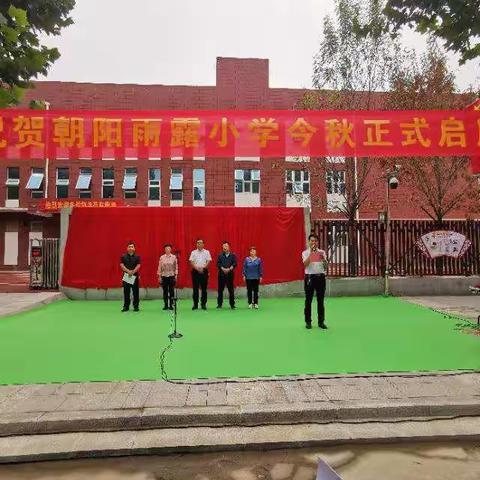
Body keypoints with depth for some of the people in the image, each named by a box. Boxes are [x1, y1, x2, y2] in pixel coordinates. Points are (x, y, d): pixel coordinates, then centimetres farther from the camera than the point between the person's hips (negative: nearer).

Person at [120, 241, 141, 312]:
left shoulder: (137, 257, 4)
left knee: (135, 292, 2)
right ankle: (126, 306, 13)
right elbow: (122, 265, -4)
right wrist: (128, 271, -18)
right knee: (126, 292, 5)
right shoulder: (123, 257, 6)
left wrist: (133, 272, -19)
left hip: (135, 276, -1)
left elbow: (138, 266, -4)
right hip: (126, 276, 1)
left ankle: (136, 306, 9)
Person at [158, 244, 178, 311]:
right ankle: (165, 305, 13)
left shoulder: (174, 257, 0)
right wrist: (159, 276, 1)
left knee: (171, 290, 1)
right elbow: (159, 267, 3)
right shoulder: (162, 257, 1)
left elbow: (176, 267, 1)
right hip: (164, 276, 1)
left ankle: (171, 305, 9)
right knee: (165, 291, 4)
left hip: (172, 276, 0)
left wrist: (176, 275, -3)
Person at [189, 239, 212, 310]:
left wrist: (203, 268, -15)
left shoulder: (206, 252, 7)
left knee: (204, 289, 2)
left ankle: (203, 304, 8)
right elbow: (191, 262, 0)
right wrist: (197, 268, -14)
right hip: (195, 271, 1)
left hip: (204, 271, 0)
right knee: (195, 289, 3)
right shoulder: (193, 252, 8)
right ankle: (195, 304, 10)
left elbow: (208, 261, -1)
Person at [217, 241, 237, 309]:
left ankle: (232, 304, 9)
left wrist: (229, 269, -16)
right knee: (220, 289, 2)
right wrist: (223, 269, -15)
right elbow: (218, 263, 0)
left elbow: (234, 264, -2)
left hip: (230, 274, -1)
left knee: (231, 289, 1)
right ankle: (219, 304, 10)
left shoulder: (233, 255, 7)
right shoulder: (220, 255, 10)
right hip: (221, 274, 1)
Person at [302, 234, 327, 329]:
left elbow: (325, 266, 6)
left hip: (320, 277, 2)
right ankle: (308, 321, 12)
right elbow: (305, 264, -16)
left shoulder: (322, 252, 9)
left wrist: (323, 259, -14)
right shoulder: (305, 253, 2)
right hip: (310, 277, -2)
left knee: (320, 300, 7)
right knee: (308, 300, 3)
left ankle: (321, 321, 15)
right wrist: (311, 252, -19)